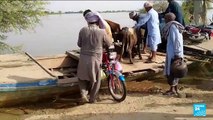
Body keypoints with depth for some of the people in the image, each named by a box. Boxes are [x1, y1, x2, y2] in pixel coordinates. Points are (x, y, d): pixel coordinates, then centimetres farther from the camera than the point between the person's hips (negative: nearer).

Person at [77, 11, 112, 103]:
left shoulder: (83, 30, -7)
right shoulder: (102, 32, -11)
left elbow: (79, 44, 3)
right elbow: (109, 44, 2)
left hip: (84, 58, 1)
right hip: (95, 59, -1)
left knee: (82, 77, 22)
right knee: (95, 80, 16)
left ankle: (83, 94, 8)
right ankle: (92, 98, 25)